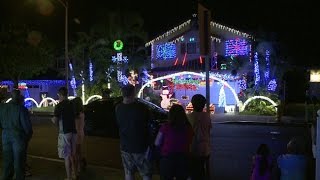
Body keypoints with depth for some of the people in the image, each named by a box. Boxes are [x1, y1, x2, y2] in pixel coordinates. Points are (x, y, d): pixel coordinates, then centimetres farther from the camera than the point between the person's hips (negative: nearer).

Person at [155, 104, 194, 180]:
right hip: (184, 159, 2)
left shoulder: (166, 127, -12)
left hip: (167, 159, -2)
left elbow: (157, 143, -5)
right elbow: (190, 143, 4)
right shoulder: (189, 128, -6)